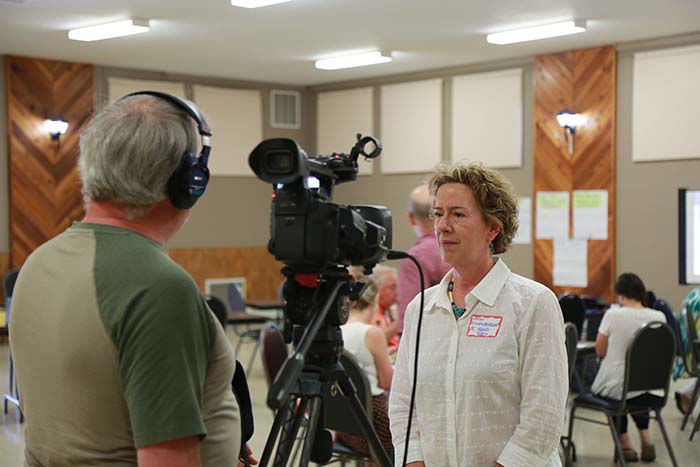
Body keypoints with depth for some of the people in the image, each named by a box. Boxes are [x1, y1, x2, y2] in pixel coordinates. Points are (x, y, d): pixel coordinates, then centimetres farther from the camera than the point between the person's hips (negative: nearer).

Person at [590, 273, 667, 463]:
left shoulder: (612, 315, -16)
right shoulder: (659, 317, -6)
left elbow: (600, 351, -6)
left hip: (613, 387, -3)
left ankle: (624, 442, 20)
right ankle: (645, 436, 21)